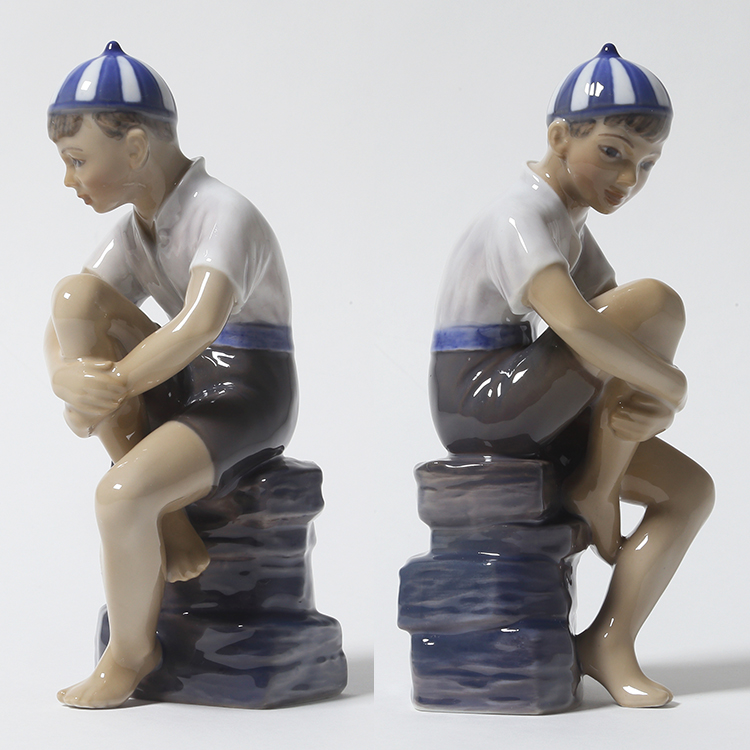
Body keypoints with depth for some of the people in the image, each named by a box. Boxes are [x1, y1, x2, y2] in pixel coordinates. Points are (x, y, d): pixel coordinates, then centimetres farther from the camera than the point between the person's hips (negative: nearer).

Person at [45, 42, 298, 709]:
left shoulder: (224, 214, -15)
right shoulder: (134, 237, 9)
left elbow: (200, 323, -32)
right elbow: (61, 332, 3)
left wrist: (108, 387, -26)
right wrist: (70, 376, -19)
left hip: (245, 403, -8)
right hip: (177, 393, 8)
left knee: (120, 497, -31)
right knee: (74, 296, -12)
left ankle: (132, 654, -1)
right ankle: (163, 513, -11)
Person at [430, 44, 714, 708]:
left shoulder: (572, 227, 16)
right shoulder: (523, 217, -16)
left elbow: (619, 340, 10)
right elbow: (577, 327, -35)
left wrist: (652, 401, -13)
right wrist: (669, 387, -21)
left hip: (523, 414, 10)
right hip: (481, 403, -10)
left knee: (690, 490, 3)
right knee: (656, 303, -21)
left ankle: (608, 642, 0)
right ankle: (593, 490, -10)